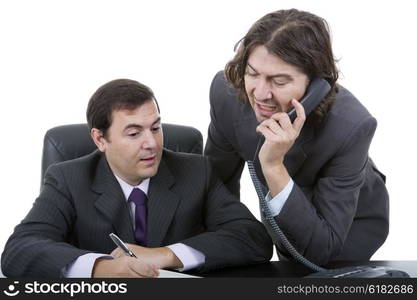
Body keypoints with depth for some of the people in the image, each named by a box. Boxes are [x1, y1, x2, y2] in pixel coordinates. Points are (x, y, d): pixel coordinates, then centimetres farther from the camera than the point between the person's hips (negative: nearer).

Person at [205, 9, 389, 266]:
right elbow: (218, 179, -9)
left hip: (350, 223, -3)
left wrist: (274, 167, -50)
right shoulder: (226, 91, -29)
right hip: (278, 214, 4)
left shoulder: (351, 126, -40)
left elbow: (323, 249, -40)